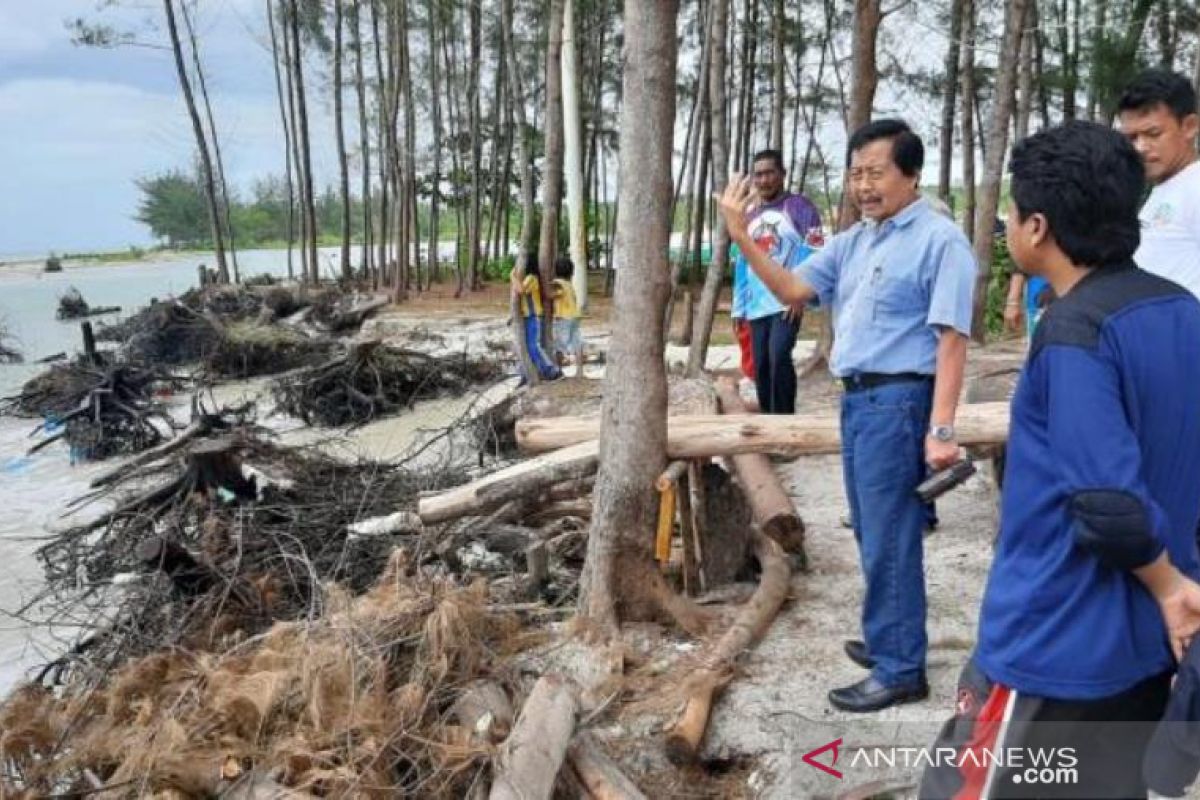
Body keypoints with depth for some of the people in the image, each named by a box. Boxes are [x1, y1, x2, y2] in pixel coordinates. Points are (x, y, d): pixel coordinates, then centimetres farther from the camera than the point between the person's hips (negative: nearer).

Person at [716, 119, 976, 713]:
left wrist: (941, 429, -23)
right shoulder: (852, 241, 13)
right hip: (857, 397, 9)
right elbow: (792, 290, 9)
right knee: (872, 531, 19)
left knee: (890, 538, -2)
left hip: (899, 400, -9)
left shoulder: (939, 240, -12)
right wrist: (741, 236, -3)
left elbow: (951, 339, -17)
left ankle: (900, 670, 11)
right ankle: (890, 640, 35)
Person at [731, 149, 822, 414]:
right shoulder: (749, 218, 18)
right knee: (761, 366, 6)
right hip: (757, 306, 6)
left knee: (779, 357, -21)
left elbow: (814, 253, -8)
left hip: (787, 302, -6)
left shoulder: (799, 206, -1)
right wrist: (739, 308, 15)